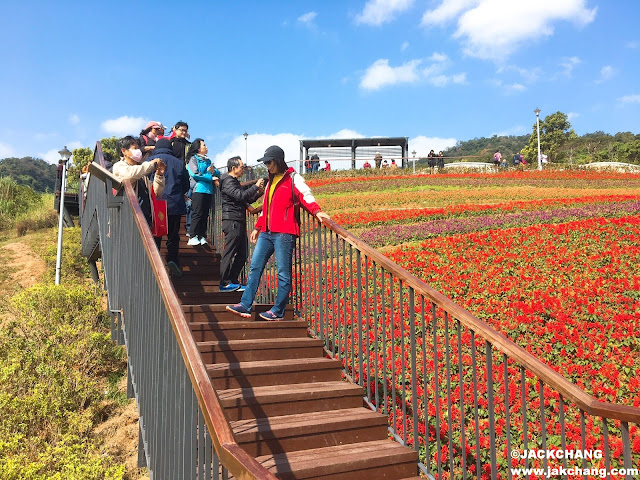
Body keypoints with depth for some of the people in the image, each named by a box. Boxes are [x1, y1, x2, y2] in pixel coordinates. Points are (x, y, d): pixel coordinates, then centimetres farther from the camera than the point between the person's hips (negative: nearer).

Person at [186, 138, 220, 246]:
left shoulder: (208, 160, 23)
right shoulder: (193, 159, 4)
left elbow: (218, 173, 20)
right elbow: (195, 174, -9)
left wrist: (214, 171, -3)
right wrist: (210, 177, -7)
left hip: (208, 190, 6)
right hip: (198, 190, -6)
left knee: (205, 214, 3)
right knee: (197, 214, -10)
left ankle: (202, 237, 5)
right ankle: (193, 237, -9)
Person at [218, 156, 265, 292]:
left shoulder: (235, 181, 22)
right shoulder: (228, 182, -9)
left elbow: (245, 201, 25)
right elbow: (241, 195, -23)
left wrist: (258, 194, 10)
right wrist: (256, 186, -14)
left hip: (239, 222, 10)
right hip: (232, 221, -10)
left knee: (242, 254, 9)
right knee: (229, 253, -6)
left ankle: (233, 281, 16)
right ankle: (224, 283, 0)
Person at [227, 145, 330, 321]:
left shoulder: (293, 179, -2)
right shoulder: (271, 181, 21)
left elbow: (305, 195, -17)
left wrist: (316, 211, -35)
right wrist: (257, 228, 28)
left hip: (284, 233, -8)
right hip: (266, 233, 8)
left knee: (283, 273, -2)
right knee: (255, 267, 7)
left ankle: (278, 311, 5)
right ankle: (245, 305, 12)